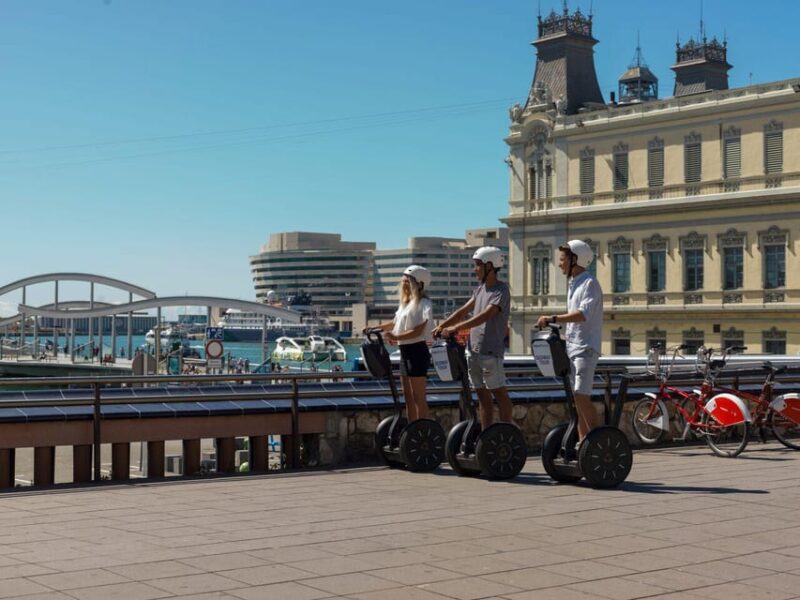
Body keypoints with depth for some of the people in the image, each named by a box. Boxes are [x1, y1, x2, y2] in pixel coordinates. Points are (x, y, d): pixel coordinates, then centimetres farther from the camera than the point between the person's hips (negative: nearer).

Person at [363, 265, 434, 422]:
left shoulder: (423, 303, -11)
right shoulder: (405, 303, 16)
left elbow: (418, 331, -20)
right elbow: (394, 323, 23)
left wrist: (396, 337, -25)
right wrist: (374, 328, 12)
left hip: (417, 351, -9)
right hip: (405, 351, 9)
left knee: (419, 398, -8)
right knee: (408, 397, 11)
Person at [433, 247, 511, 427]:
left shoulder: (501, 291, -11)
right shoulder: (480, 289, 15)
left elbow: (484, 316, -23)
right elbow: (464, 311, 14)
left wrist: (455, 328, -29)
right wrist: (442, 325, 3)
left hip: (490, 351, -8)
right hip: (473, 350, 8)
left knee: (499, 393, -2)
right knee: (483, 395, 10)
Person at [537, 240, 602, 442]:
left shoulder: (589, 284, -11)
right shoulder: (573, 284, 18)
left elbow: (583, 314, -26)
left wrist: (553, 319, -30)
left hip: (586, 347, -9)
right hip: (572, 346, 9)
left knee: (582, 396, -15)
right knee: (578, 397, 8)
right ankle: (583, 441, 12)